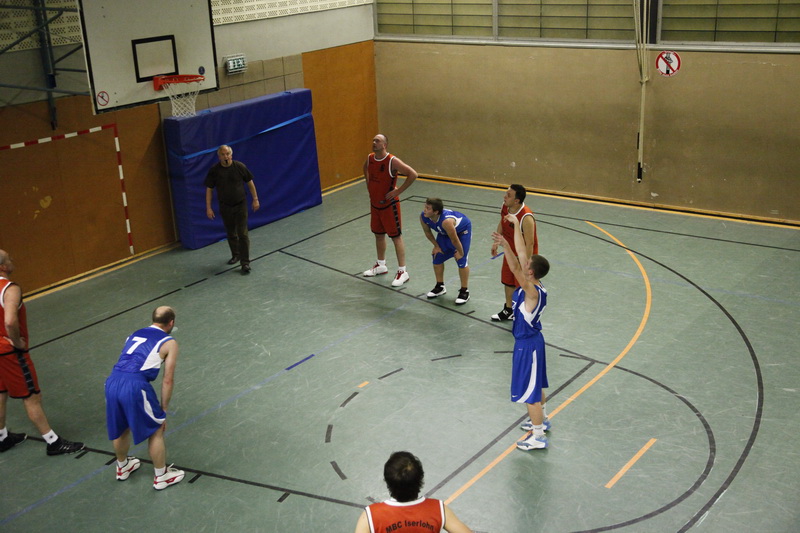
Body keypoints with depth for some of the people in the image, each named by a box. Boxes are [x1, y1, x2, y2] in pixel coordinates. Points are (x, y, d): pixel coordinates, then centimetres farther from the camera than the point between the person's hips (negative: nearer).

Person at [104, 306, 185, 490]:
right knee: (156, 430, 14)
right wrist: (163, 409, 11)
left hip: (112, 382, 6)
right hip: (135, 385, -6)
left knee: (121, 428, 28)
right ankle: (161, 477, 25)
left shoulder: (135, 334, 24)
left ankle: (122, 467, 49)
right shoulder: (169, 342, 8)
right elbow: (168, 380, 3)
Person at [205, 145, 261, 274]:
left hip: (240, 205, -2)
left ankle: (245, 262, -4)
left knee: (243, 234, -6)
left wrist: (255, 199, 2)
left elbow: (250, 182, 2)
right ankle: (236, 255, 38)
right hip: (225, 207, 2)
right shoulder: (214, 170, -8)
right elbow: (209, 189, -1)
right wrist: (208, 208, -4)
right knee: (231, 234, 16)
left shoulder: (239, 167, -10)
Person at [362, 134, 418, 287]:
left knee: (396, 237, 0)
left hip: (389, 205, -7)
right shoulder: (370, 158, 0)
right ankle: (381, 265, 36)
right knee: (378, 234, 19)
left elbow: (413, 174, -27)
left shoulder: (392, 161, -22)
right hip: (374, 203, 7)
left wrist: (398, 191, -22)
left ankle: (402, 271, 6)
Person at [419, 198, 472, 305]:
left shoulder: (446, 221, -47)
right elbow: (428, 232, -4)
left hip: (462, 230, -7)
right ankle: (440, 286, 27)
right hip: (444, 233, 7)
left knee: (461, 260, -12)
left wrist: (460, 252, -18)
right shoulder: (423, 217, -26)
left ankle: (464, 291, 2)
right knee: (437, 256, 7)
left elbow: (455, 240, -31)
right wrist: (436, 246, 2)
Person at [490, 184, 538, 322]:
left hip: (524, 254, -8)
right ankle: (508, 310, 43)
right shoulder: (505, 207, -11)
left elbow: (529, 243, -30)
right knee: (508, 282, 22)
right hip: (510, 252, 8)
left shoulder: (526, 218, -35)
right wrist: (496, 242, 13)